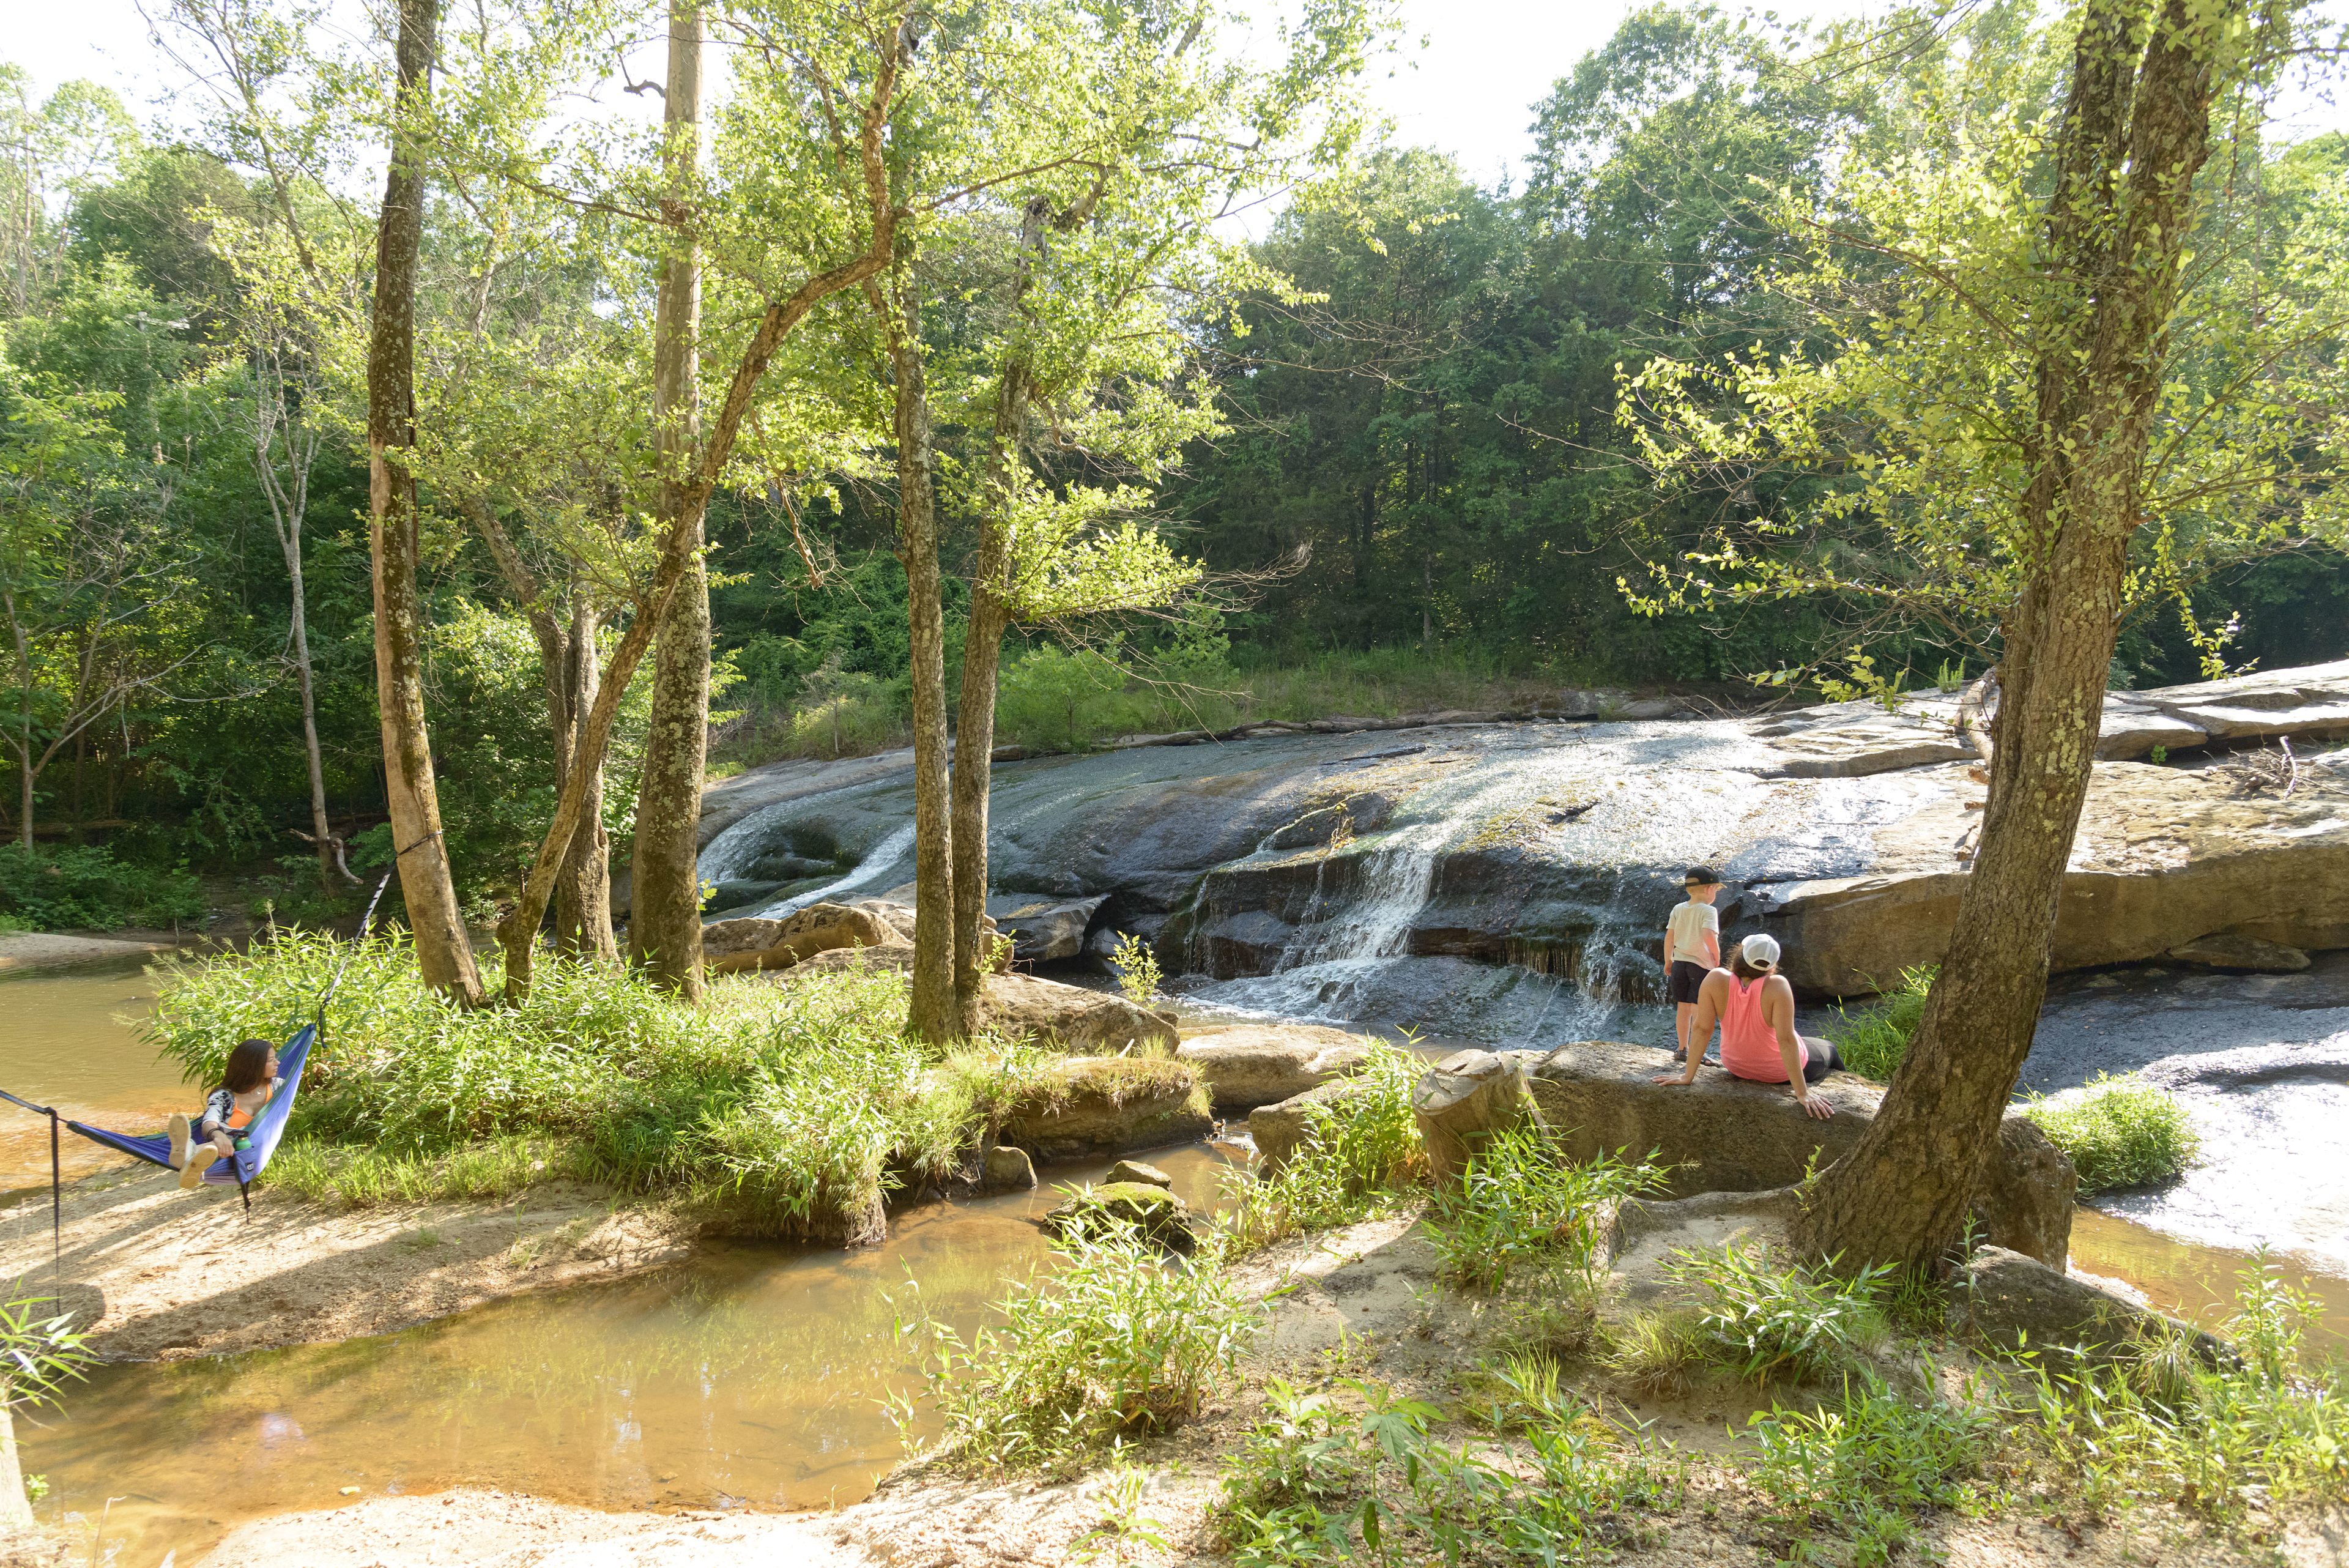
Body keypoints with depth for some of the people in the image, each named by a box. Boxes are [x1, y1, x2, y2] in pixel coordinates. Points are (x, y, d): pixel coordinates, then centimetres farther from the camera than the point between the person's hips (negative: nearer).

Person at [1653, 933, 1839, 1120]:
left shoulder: (1715, 980, -27)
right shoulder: (1777, 986, -34)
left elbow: (1701, 1029, -24)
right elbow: (1786, 1040, -34)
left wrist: (1687, 1076, -16)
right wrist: (1802, 1094, -29)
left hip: (1736, 1068, 3)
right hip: (1781, 1073, -3)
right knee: (1829, 1050, 29)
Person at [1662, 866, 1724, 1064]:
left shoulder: (1678, 909, 6)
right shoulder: (1708, 911, -10)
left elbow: (1669, 936, 6)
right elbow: (1709, 936, -24)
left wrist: (1668, 960, 15)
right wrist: (1717, 957, -10)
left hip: (1680, 963, 5)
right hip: (1702, 964, -5)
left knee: (1683, 1008, 12)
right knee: (1699, 1009, -3)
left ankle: (1683, 1049, 19)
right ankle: (1698, 1053, -3)